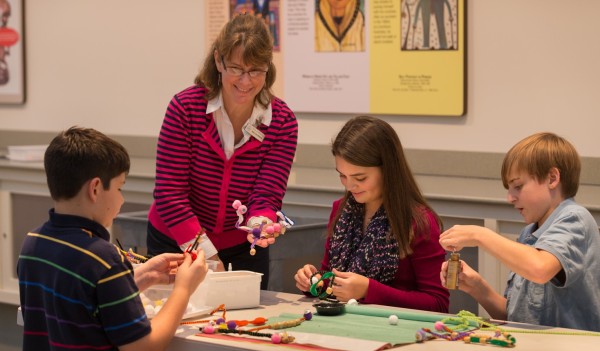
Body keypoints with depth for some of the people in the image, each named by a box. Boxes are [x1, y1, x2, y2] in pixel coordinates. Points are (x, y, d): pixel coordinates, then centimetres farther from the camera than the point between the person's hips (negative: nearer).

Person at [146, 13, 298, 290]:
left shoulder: (283, 122, -12)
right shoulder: (185, 108, -17)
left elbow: (267, 196, -15)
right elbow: (169, 193, -18)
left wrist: (260, 225, -39)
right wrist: (207, 255, -23)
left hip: (244, 250, 1)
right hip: (175, 244, -1)